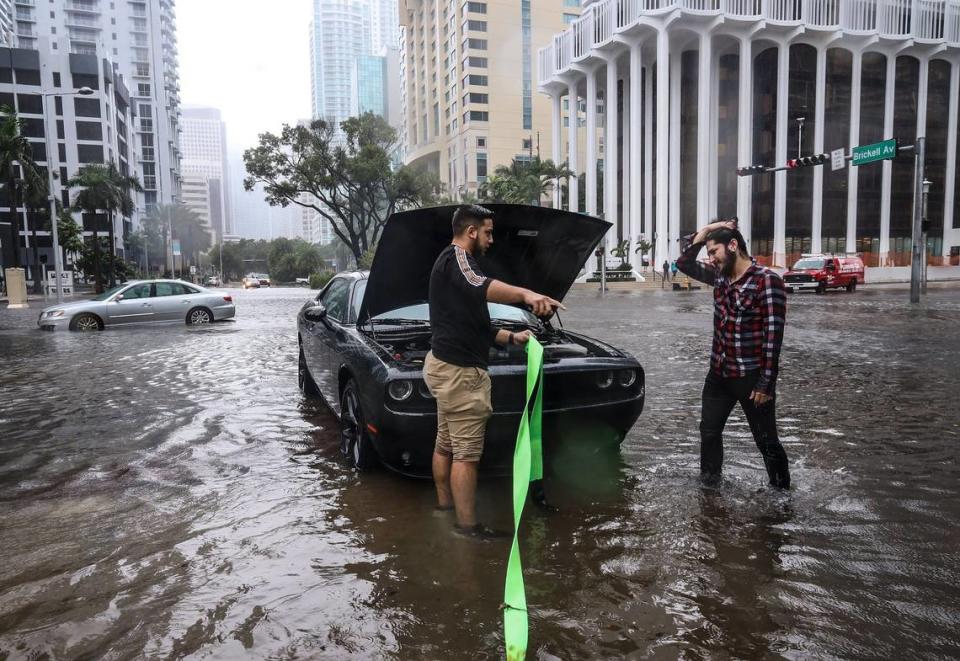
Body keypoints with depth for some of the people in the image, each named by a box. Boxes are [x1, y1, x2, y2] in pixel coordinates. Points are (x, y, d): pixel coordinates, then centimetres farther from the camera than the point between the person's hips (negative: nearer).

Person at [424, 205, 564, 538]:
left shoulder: (449, 263, 22)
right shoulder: (456, 257, -12)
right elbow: (478, 286, -39)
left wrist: (512, 337, 26)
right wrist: (526, 294, -55)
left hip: (443, 364, 11)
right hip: (459, 370, -11)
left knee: (445, 444, 20)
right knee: (467, 452, -5)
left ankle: (444, 504, 33)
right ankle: (468, 526, 2)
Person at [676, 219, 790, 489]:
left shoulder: (767, 281, -16)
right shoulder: (720, 276, 5)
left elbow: (773, 336, -18)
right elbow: (684, 263, 14)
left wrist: (766, 383, -19)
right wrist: (704, 231, 0)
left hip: (751, 377, -7)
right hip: (719, 373, 7)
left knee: (766, 440, 6)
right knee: (709, 431, 16)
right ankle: (709, 479, 34)